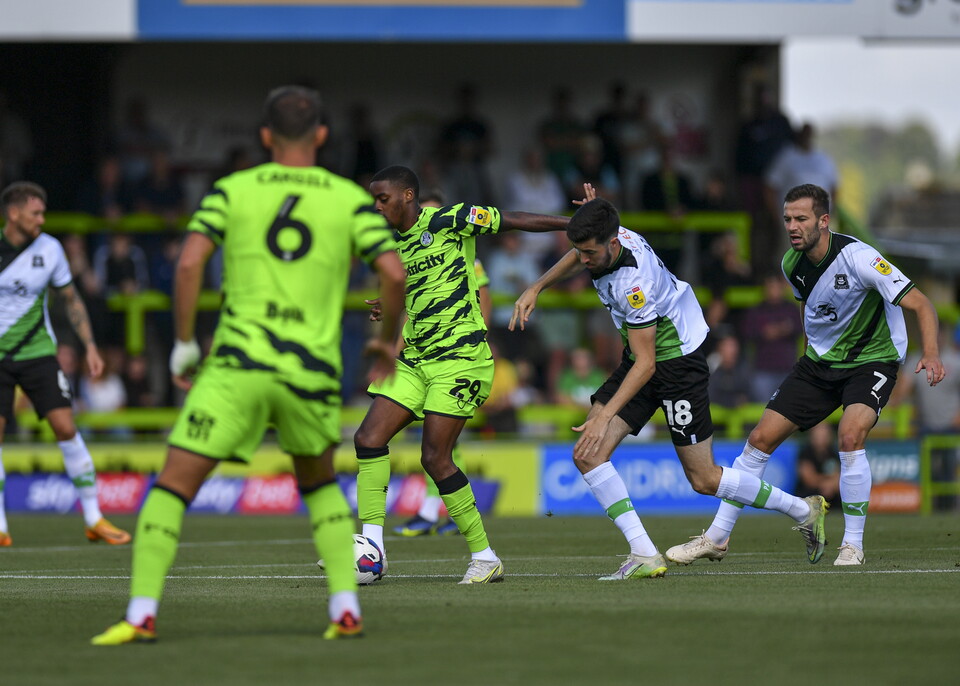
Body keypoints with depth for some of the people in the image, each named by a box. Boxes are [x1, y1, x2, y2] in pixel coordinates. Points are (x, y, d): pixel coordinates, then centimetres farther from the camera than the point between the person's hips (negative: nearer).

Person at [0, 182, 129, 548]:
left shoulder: (49, 249, -3)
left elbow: (71, 300, 9)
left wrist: (90, 346, 3)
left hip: (38, 352, 1)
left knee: (66, 427, -8)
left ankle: (94, 520, 0)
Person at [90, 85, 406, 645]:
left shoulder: (232, 190, 6)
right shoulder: (350, 199, 8)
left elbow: (190, 262, -5)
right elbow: (394, 273, -2)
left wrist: (184, 342, 4)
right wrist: (387, 340, 15)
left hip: (238, 363, -2)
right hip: (313, 369, 2)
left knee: (174, 484, 3)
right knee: (320, 484, 25)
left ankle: (142, 614, -9)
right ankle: (347, 607, 12)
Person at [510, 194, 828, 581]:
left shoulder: (633, 283, -34)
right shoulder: (606, 240, -10)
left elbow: (645, 364, -31)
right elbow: (578, 257, 18)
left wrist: (605, 416, -36)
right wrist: (535, 289, 7)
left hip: (678, 362, -9)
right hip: (640, 358, 9)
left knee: (704, 480, 1)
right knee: (588, 455, -9)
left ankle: (804, 511, 21)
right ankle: (644, 555, -11)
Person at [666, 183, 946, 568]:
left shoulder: (857, 257, -25)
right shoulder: (792, 264, -5)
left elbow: (919, 304, -25)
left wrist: (930, 354, -39)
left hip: (872, 360, -6)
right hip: (820, 361, 6)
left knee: (850, 435, -31)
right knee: (761, 438, -1)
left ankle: (853, 545, -14)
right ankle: (717, 538, 11)